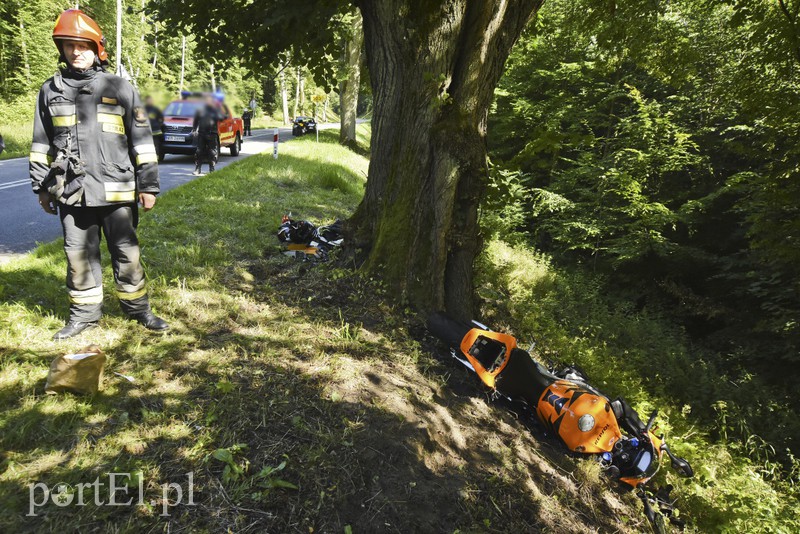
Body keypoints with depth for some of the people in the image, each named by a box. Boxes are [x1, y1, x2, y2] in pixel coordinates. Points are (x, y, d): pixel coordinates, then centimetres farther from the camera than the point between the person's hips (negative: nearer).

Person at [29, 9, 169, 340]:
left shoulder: (120, 89, 2)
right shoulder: (50, 91, 10)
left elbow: (142, 141, 0)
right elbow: (41, 144, 15)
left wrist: (148, 185, -4)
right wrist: (41, 186, 12)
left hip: (116, 191, -3)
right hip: (71, 192, 3)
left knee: (126, 254, 3)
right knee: (78, 256, 9)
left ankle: (138, 309, 18)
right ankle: (84, 314, 23)